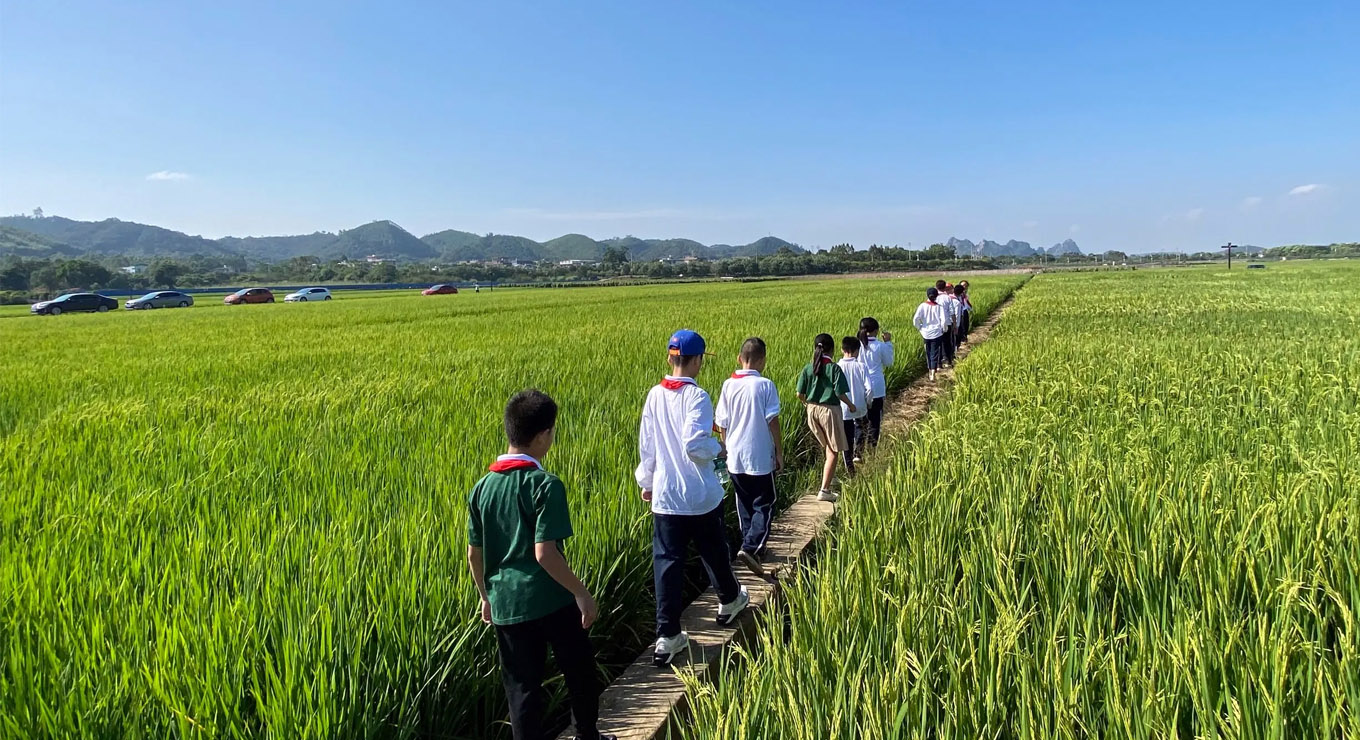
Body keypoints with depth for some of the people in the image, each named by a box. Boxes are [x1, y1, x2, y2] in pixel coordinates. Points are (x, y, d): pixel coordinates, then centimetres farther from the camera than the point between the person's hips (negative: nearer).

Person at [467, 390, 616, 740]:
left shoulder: (482, 487, 2)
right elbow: (544, 553, -21)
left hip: (505, 604, 4)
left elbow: (474, 554, 8)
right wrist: (582, 593, -11)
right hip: (552, 602, -4)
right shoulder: (546, 485, -16)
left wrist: (487, 597, 22)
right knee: (580, 673, 20)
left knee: (522, 688, 13)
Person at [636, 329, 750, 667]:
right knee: (713, 551, 20)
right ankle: (729, 601, 44)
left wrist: (646, 481, 19)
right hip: (701, 496, -3)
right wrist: (718, 447, -3)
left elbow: (645, 444, 7)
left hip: (665, 496, 3)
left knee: (667, 562, 3)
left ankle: (667, 637, 4)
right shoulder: (696, 396, -15)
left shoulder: (655, 395, 1)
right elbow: (694, 444, -24)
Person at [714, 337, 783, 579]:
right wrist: (780, 453, -1)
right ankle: (751, 548, -11)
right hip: (760, 458, -4)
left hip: (735, 457, 4)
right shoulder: (765, 385, -11)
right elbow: (772, 422, -10)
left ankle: (753, 546, 26)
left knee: (744, 504, 18)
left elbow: (722, 423, 3)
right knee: (764, 505, 6)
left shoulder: (729, 385, -1)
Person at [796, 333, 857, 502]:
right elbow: (840, 393, -15)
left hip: (812, 409, 5)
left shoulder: (808, 368, -1)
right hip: (829, 410, -5)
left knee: (827, 447, 26)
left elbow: (800, 394, -1)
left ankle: (829, 474, 40)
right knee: (833, 452, 2)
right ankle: (824, 490, -2)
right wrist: (851, 405, 4)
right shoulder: (834, 368, -12)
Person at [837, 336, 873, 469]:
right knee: (862, 428, 30)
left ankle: (850, 469, 17)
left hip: (843, 409, 0)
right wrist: (867, 401, 4)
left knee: (847, 438, 12)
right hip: (860, 407, 0)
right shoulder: (861, 366, -12)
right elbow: (869, 388, -15)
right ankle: (857, 454, 17)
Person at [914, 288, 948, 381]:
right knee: (934, 353, 1)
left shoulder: (922, 306, -7)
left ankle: (930, 370, 31)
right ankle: (933, 373, -9)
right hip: (936, 333, -2)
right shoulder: (939, 307, -8)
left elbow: (915, 319, -13)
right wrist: (943, 329, 3)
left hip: (926, 333, 2)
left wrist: (919, 328, 4)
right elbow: (943, 320, -15)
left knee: (928, 352, 19)